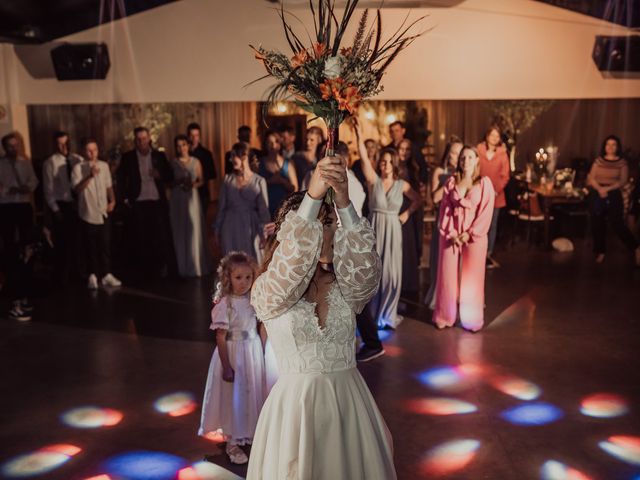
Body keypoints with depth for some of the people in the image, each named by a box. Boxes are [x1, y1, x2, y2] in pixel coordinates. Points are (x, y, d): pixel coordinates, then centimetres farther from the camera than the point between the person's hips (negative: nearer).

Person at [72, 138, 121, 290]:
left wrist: (112, 200, 1)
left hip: (103, 213, 3)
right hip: (88, 213, -3)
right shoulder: (78, 168, -7)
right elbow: (77, 189, -18)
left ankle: (106, 274, 15)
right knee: (91, 246, 5)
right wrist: (90, 176, -27)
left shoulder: (104, 166, 6)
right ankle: (93, 275, 15)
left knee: (105, 245, 6)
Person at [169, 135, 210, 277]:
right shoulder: (173, 163, 4)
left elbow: (201, 181, 8)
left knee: (194, 231, -1)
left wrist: (193, 184, -11)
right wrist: (178, 182, -14)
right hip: (177, 200, 0)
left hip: (192, 198, 0)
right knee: (180, 232, 1)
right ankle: (183, 267, 9)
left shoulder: (195, 161, 6)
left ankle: (196, 266, 9)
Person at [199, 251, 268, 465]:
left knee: (253, 392, 15)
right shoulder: (225, 304, -16)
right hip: (233, 354, -5)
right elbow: (220, 338, -15)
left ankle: (251, 434, 36)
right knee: (234, 396, 7)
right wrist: (226, 366, -16)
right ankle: (232, 443, 24)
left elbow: (262, 328, 7)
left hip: (254, 352, 5)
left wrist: (263, 355, 7)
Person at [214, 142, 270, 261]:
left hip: (250, 228, -2)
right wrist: (217, 230, 6)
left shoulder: (259, 181, -6)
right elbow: (222, 206, 6)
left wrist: (264, 234, -6)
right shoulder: (228, 179, 1)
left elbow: (264, 211, -4)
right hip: (230, 227, 2)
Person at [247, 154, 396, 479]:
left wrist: (343, 201, -35)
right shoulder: (268, 291, -6)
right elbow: (292, 261, -27)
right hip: (296, 402, -2)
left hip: (348, 400, 3)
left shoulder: (346, 286, 2)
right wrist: (313, 195, -36)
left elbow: (364, 264, -21)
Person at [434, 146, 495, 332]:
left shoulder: (484, 182, 0)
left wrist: (470, 234, -12)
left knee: (471, 277, 4)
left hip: (474, 236, -2)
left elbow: (486, 211, -6)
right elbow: (445, 208, 3)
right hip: (450, 234, 2)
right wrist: (451, 232, -9)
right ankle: (445, 316, 16)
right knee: (448, 275, 4)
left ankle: (471, 319, 15)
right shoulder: (451, 182, 7)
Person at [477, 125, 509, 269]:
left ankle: (489, 254, 17)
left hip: (496, 195, 2)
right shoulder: (478, 151, -1)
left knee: (492, 225, 8)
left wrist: (496, 190, -13)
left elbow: (505, 176, 0)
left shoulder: (503, 154, 2)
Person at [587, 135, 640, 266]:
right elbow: (591, 178, 1)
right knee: (598, 224, 5)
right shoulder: (598, 160, 7)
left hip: (614, 195, -3)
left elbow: (623, 181, -6)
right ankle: (600, 251, 18)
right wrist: (599, 189, -17)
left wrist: (608, 188, -19)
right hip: (597, 195, 3)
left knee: (617, 224, -8)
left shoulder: (622, 162, 1)